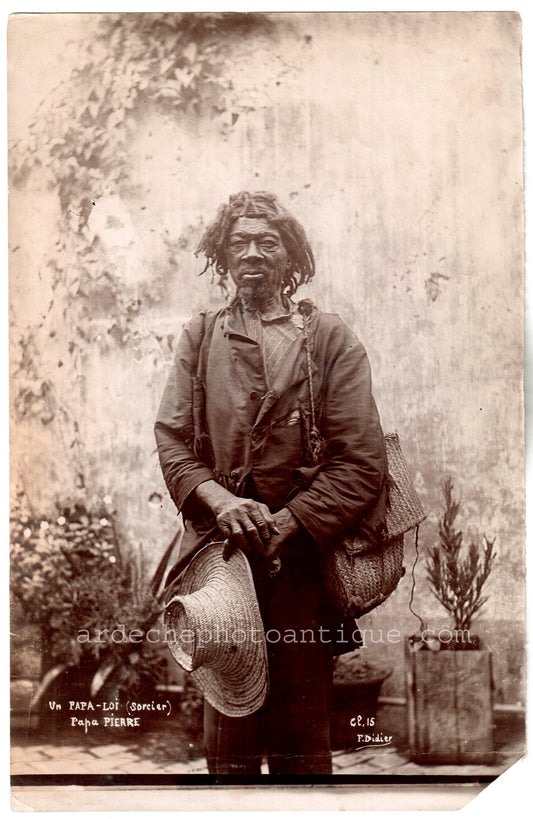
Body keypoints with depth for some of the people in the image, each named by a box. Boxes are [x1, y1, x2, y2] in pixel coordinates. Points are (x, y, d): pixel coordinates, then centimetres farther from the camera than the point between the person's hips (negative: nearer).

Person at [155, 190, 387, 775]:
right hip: (219, 552, 2)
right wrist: (219, 500, -12)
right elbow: (171, 440, 6)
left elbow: (362, 461, -3)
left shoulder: (330, 340, 3)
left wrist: (283, 524, -12)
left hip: (303, 555, -1)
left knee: (302, 741, 8)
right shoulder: (199, 338, 12)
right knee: (226, 736, 9)